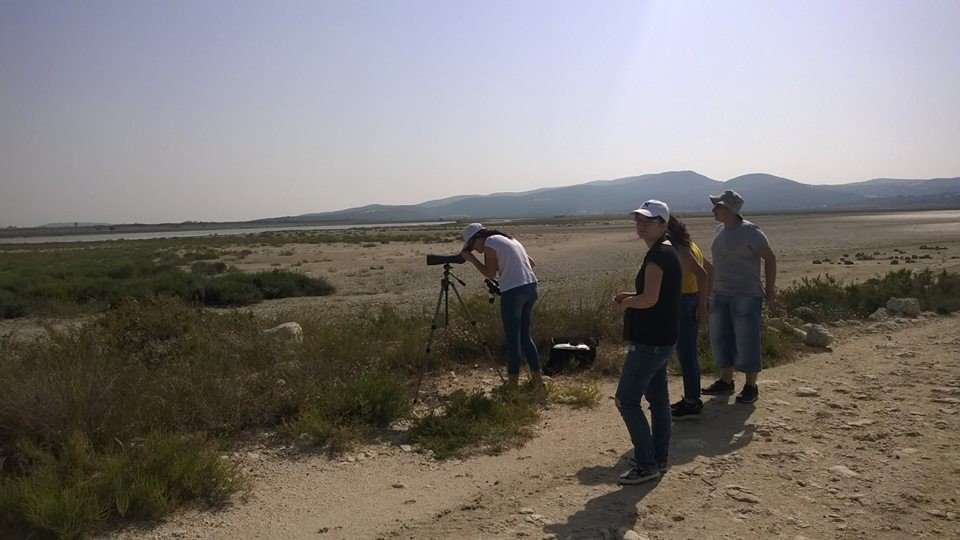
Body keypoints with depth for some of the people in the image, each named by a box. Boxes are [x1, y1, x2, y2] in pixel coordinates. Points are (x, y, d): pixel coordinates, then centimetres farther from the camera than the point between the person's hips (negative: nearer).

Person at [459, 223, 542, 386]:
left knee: (512, 337, 1)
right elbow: (531, 262, 21)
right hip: (531, 287, 8)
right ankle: (537, 376, 14)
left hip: (513, 291, -8)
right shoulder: (510, 239, 21)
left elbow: (490, 274, -6)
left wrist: (472, 259, 2)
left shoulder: (489, 243, -3)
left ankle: (513, 380, 8)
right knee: (524, 335, 15)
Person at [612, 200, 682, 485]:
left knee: (626, 399, -4)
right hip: (661, 338, 11)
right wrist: (631, 297, 9)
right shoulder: (668, 252, 13)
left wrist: (627, 302, -8)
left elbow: (649, 299, -26)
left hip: (649, 340, -11)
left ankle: (647, 464, 1)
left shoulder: (657, 255, -19)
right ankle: (659, 458, 26)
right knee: (658, 397, 16)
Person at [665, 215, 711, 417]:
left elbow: (702, 275, -24)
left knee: (685, 353, -3)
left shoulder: (679, 250, -17)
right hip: (691, 301, 10)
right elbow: (707, 267, 21)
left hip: (686, 303, -10)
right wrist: (706, 295, 22)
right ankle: (692, 399, 24)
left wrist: (702, 305, -20)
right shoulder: (688, 245, 12)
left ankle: (692, 402, 4)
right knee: (687, 353, 16)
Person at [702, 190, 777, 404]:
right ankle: (726, 381, 24)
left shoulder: (749, 231, -13)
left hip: (746, 296, -8)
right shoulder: (721, 229, 9)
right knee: (720, 339, 11)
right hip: (720, 295, 8)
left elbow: (770, 258, -9)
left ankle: (751, 386, 10)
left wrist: (769, 289, -8)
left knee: (746, 341, -2)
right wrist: (715, 289, 15)